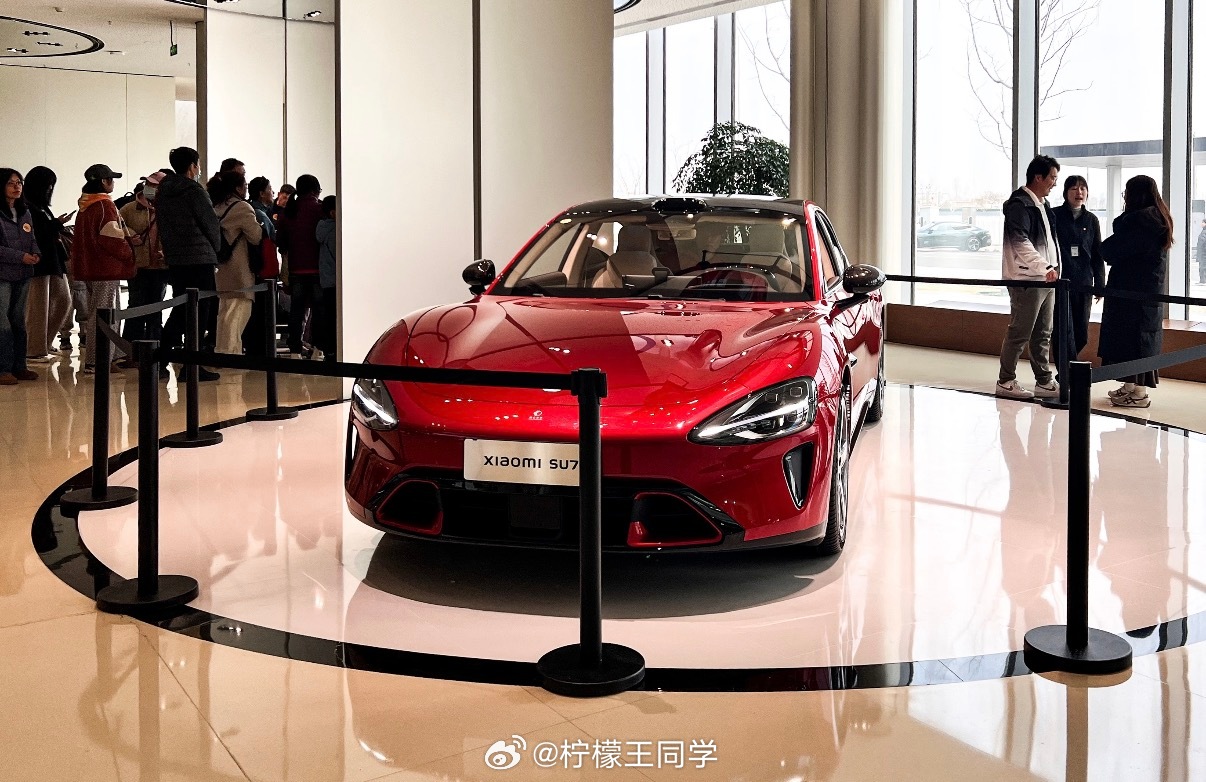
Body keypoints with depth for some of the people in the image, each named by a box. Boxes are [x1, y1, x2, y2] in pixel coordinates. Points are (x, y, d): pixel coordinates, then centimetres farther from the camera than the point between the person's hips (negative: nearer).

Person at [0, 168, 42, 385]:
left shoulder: (24, 213, 13)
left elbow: (32, 239, 17)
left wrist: (36, 254, -3)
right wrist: (20, 257, -18)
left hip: (23, 274, 8)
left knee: (19, 320, 12)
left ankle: (18, 366, 18)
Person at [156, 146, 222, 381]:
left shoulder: (162, 193, 12)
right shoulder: (194, 191, -10)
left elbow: (162, 227, 14)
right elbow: (211, 224, -7)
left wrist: (170, 250, 16)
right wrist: (215, 249, 9)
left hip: (174, 260, 7)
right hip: (200, 260, -7)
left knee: (180, 310, 15)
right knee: (200, 312, -2)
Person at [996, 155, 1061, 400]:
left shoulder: (1043, 205, 17)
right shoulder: (1019, 204, -13)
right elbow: (1021, 242, -24)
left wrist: (1055, 267, 16)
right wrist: (1044, 267, -31)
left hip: (1046, 278, 9)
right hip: (1027, 279, -9)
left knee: (1043, 334, 12)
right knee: (1020, 333, -4)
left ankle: (1044, 382, 18)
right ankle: (1006, 381, 5)